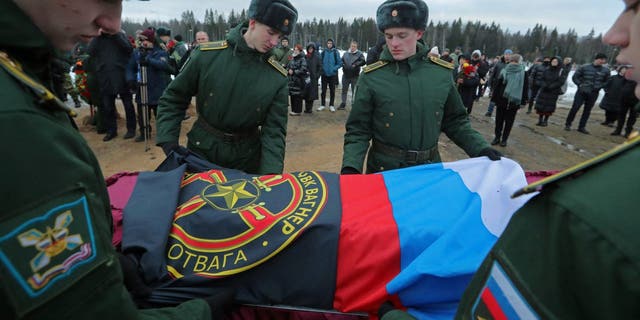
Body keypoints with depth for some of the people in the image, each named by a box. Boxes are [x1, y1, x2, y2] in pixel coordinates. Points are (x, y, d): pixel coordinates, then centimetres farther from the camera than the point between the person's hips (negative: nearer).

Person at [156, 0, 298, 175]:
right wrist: (169, 142, -10)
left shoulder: (278, 77, -11)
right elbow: (173, 99, -1)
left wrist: (270, 175, -24)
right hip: (201, 150, 0)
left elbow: (274, 131, -12)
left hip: (247, 158, 0)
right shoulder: (207, 55, -11)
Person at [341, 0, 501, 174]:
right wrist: (351, 167, -21)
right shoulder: (371, 77, -9)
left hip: (429, 171, 3)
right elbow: (358, 130, -7)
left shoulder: (442, 73, -2)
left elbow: (455, 121, 9)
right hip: (383, 171, -2)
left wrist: (481, 149, -3)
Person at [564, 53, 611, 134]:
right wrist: (580, 84, -8)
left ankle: (582, 127, 16)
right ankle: (568, 124, 6)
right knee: (575, 108, -7)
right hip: (581, 92, -3)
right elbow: (575, 77, 2)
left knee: (587, 110, 8)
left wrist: (598, 87, -3)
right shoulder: (584, 67, -5)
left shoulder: (606, 70, 3)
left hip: (593, 94, 3)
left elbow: (607, 82, 11)